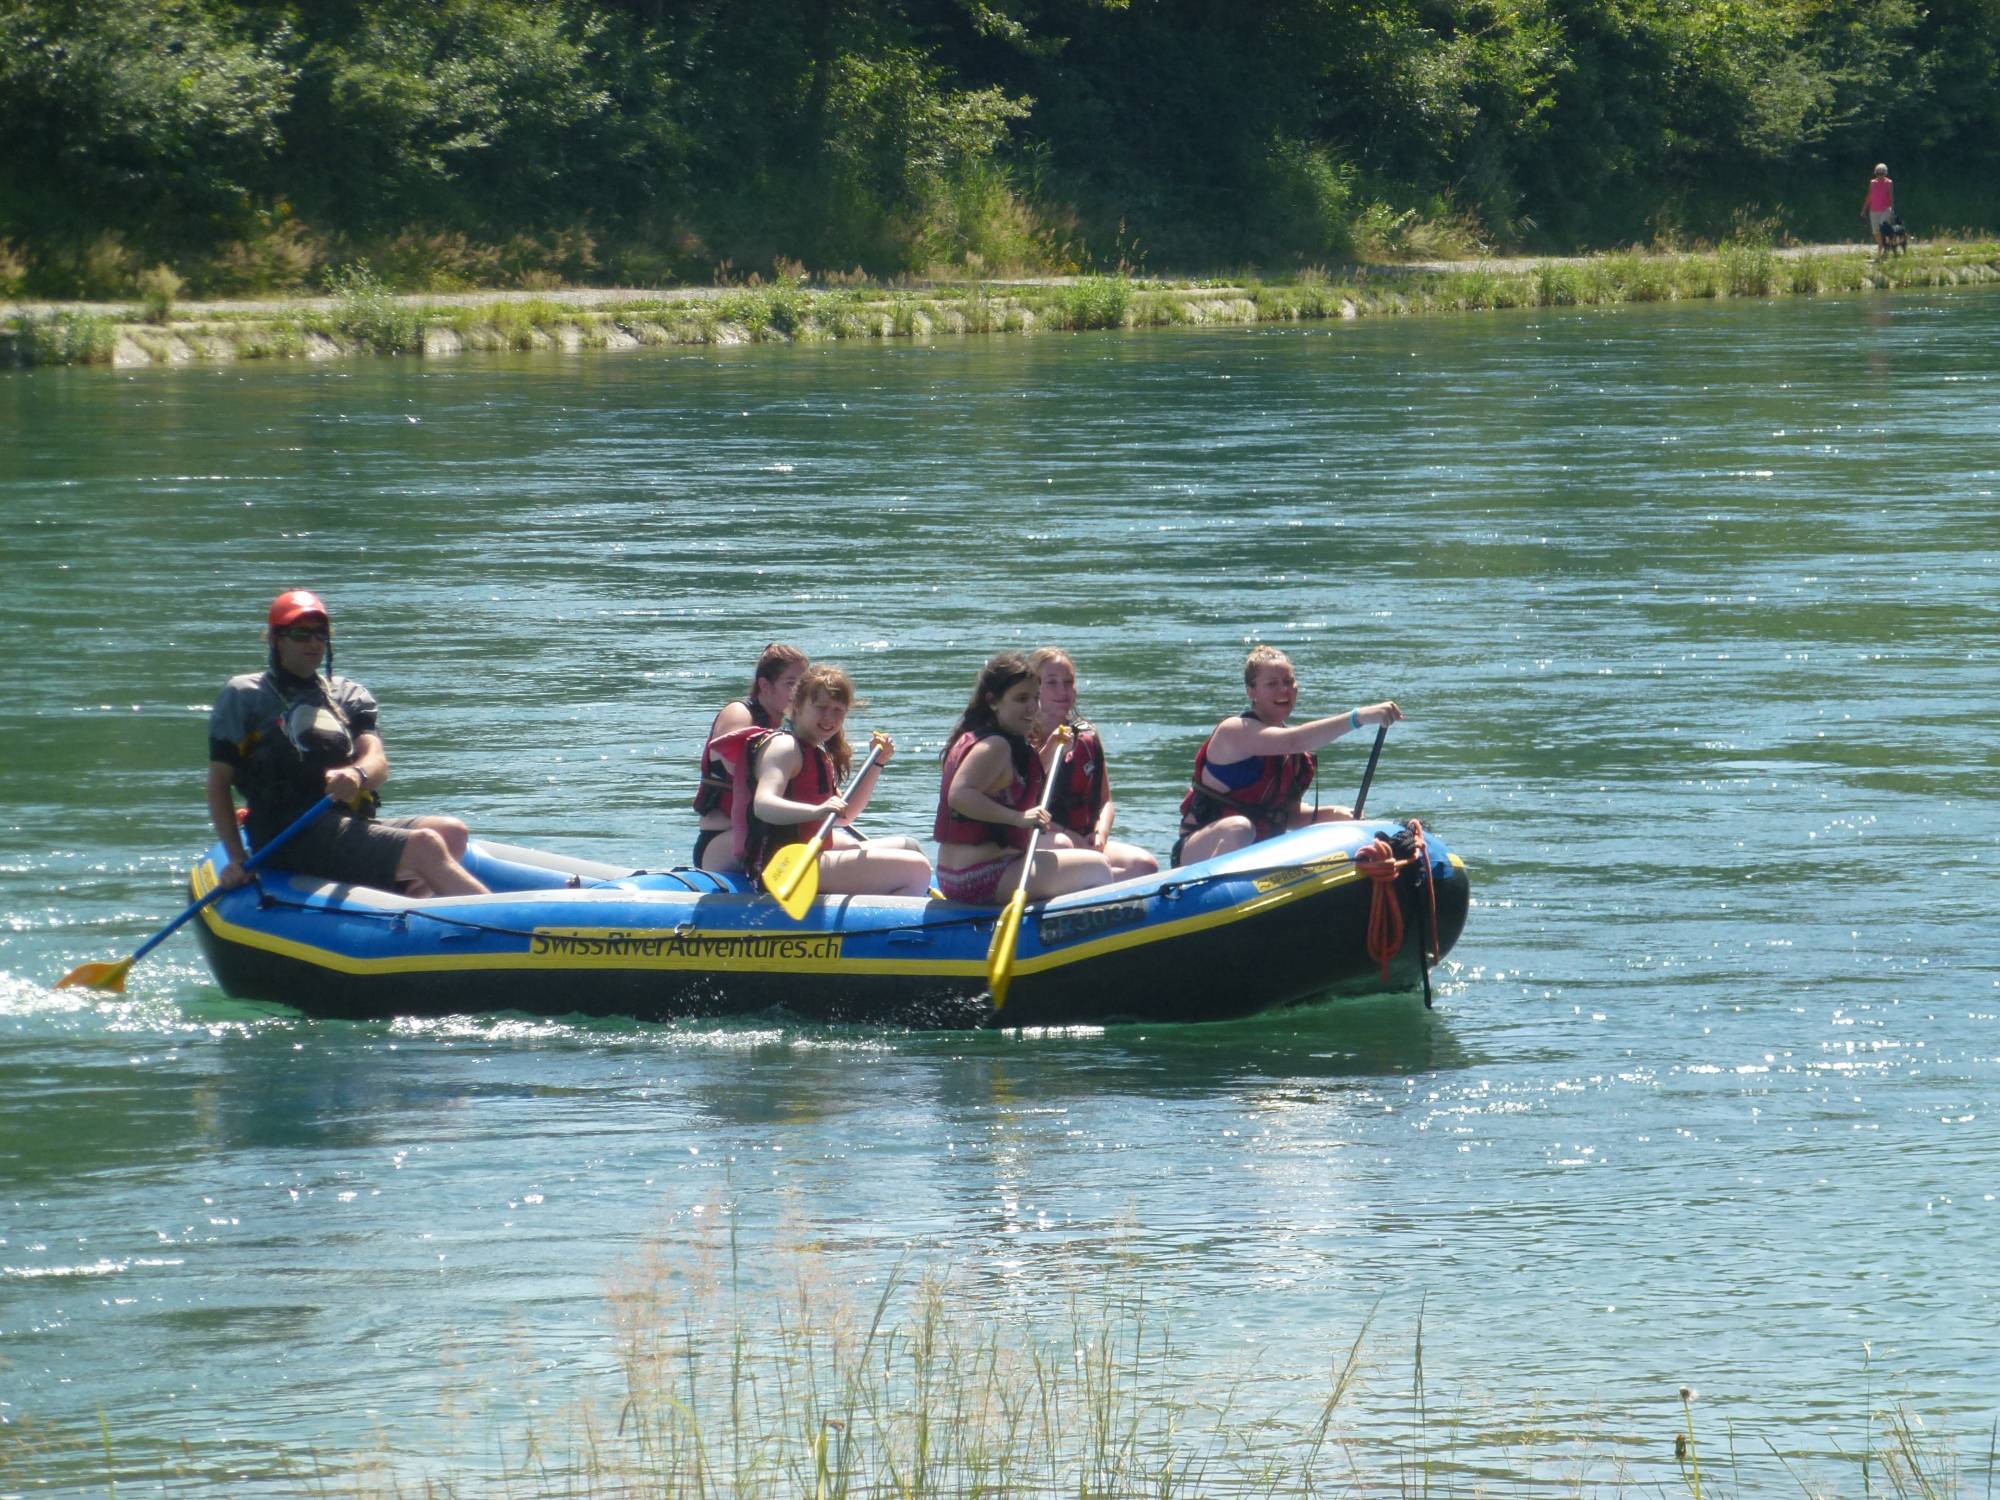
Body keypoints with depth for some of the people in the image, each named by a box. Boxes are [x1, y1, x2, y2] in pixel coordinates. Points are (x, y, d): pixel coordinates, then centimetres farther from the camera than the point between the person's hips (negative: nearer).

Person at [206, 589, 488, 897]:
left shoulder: (349, 695, 21)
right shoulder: (243, 696, 10)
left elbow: (378, 763, 3)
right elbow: (218, 784, 7)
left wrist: (357, 774, -23)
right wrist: (237, 859, -5)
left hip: (351, 823, 6)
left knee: (451, 832, -19)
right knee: (425, 846, -25)